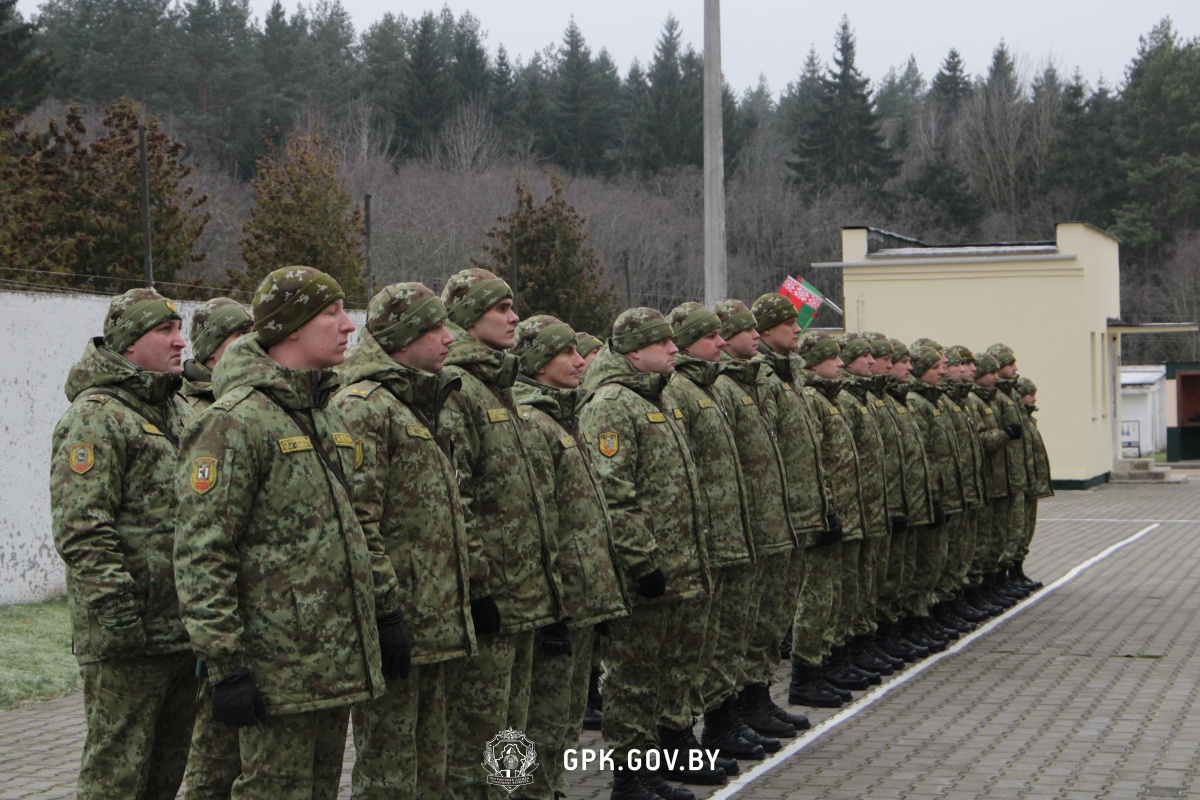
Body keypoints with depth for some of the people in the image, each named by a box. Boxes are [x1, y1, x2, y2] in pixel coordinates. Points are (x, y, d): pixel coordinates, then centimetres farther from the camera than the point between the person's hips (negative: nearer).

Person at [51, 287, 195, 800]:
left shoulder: (178, 411, 18)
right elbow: (81, 532, -19)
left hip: (184, 629, 9)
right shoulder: (95, 417, -11)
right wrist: (117, 613, -23)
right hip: (128, 640, -9)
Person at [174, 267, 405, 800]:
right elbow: (200, 554, -18)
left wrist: (385, 610, 19)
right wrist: (225, 664, -20)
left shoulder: (327, 416, 15)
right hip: (278, 667, -9)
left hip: (340, 658, 9)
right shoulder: (234, 422, -14)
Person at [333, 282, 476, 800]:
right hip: (398, 623, -10)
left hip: (431, 624, 10)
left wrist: (461, 599, 23)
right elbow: (355, 521, -21)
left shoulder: (416, 405, 19)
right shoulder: (362, 406, -14)